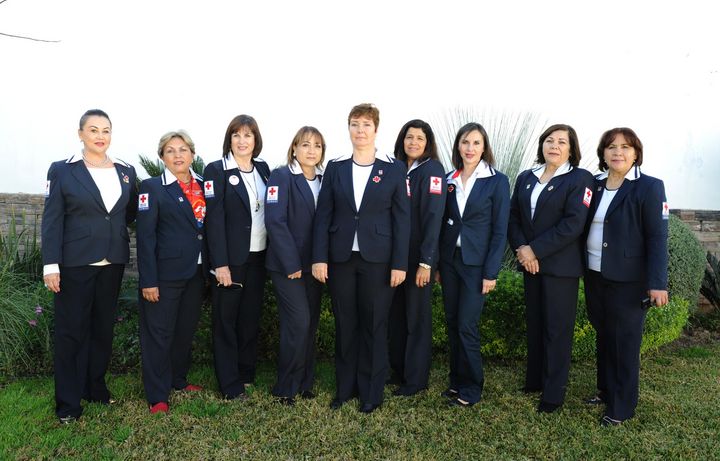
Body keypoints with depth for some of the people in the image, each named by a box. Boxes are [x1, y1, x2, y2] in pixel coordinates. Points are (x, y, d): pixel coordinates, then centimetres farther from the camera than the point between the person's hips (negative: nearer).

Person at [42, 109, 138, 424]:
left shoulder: (125, 171, 8)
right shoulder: (62, 171, -2)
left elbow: (133, 212, 18)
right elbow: (52, 220, -6)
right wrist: (51, 265, -12)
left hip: (112, 262, 4)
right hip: (75, 263, -3)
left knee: (103, 327, 13)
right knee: (70, 330, 3)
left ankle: (95, 387, 29)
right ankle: (68, 403, 14)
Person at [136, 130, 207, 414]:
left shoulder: (202, 185, 8)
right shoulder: (152, 188, -6)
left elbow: (208, 227, 11)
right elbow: (145, 236, -10)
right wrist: (148, 280, -15)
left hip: (196, 271, 5)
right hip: (165, 273, -5)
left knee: (186, 330, 16)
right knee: (159, 333, 2)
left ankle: (179, 380, 34)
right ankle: (157, 396, 13)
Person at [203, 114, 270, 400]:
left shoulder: (263, 168, 9)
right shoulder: (216, 170, -7)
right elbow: (214, 219, -12)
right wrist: (220, 263, -17)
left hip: (258, 256, 5)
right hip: (230, 258, -5)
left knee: (251, 316, 14)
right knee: (226, 320, 5)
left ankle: (247, 373, 28)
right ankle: (230, 385, 14)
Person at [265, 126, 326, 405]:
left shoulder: (324, 180, 10)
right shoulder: (281, 177, -7)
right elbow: (275, 221, -15)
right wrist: (292, 264, -18)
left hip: (314, 265, 6)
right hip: (288, 265, -6)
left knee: (311, 324, 10)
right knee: (298, 323, -8)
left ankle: (304, 382, 24)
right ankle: (285, 388, 8)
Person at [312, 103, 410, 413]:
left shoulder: (393, 169, 0)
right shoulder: (335, 168, 6)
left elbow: (402, 219, -1)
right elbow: (323, 216, 4)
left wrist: (399, 263, -7)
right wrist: (319, 257, -4)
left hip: (377, 260, -2)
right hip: (341, 258, 2)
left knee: (374, 326, 6)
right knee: (345, 325, 10)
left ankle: (371, 392, 21)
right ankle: (345, 387, 26)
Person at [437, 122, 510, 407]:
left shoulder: (497, 181, -5)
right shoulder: (450, 180, 7)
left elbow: (500, 230, -7)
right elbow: (443, 223, 10)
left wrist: (491, 272, -12)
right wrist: (438, 264, 7)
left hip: (476, 263, -4)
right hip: (449, 259, 5)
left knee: (467, 326, -4)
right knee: (452, 323, 10)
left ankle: (471, 388, 12)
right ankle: (456, 380, 24)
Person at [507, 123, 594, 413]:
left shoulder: (579, 179, -6)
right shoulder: (526, 178, 11)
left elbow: (574, 224, -16)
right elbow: (514, 217, 8)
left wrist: (535, 249, -17)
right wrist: (521, 248, -9)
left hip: (561, 266, -5)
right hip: (531, 264, 5)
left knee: (557, 329, 2)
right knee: (534, 324, 13)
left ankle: (553, 394, 13)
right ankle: (534, 380, 27)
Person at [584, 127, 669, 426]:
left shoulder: (649, 188, -9)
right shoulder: (594, 185, 6)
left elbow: (657, 239, -12)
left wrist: (657, 284, -17)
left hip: (627, 281, -5)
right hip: (594, 275, 5)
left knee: (624, 344, 4)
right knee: (603, 338, 17)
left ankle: (621, 407, 17)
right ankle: (606, 391, 33)